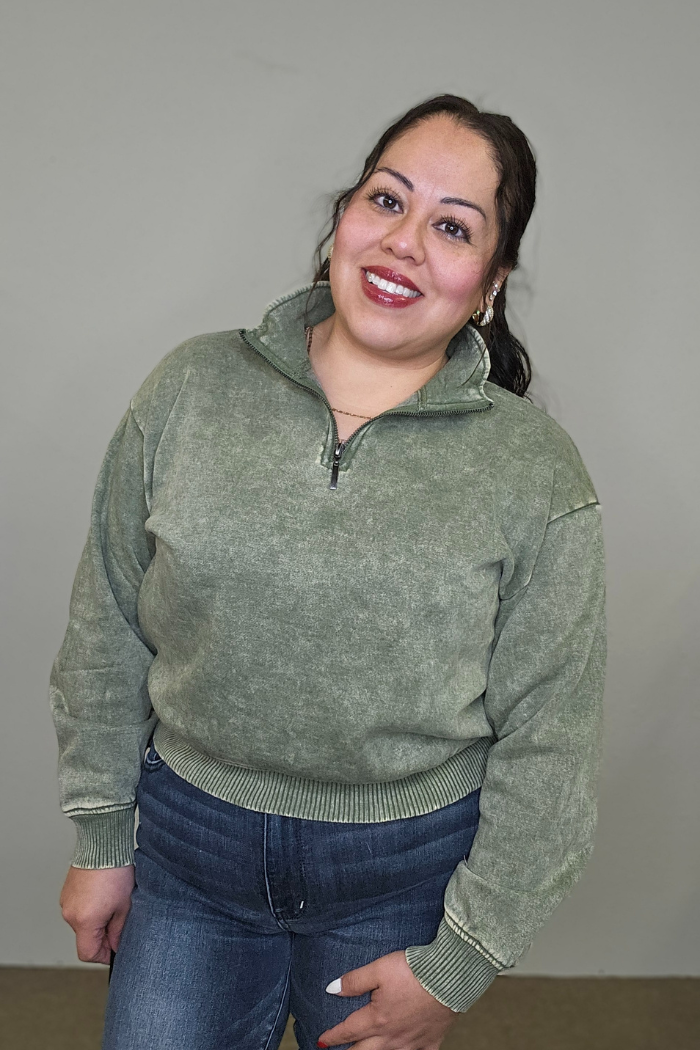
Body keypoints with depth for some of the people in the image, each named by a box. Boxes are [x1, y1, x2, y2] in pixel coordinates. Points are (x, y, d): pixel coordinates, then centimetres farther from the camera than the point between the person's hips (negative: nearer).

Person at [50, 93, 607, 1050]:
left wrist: (455, 967, -5)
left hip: (406, 871, -1)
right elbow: (109, 628, 2)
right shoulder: (191, 388, -6)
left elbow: (546, 746, -7)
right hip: (190, 845, 2)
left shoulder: (537, 474, -11)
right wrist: (101, 838, 5)